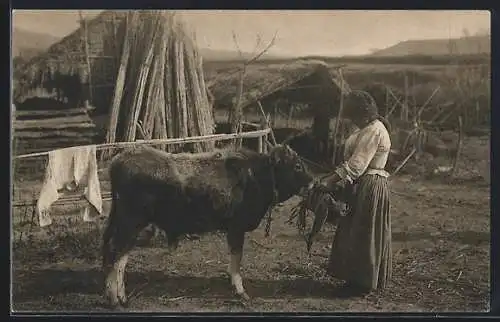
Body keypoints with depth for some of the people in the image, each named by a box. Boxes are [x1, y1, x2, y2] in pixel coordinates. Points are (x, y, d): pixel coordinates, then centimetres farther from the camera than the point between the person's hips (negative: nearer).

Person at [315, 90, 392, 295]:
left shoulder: (374, 131, -19)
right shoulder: (368, 129, 15)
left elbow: (356, 164, -26)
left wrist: (330, 181, -28)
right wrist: (339, 181, 8)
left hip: (370, 188, -11)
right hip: (361, 186, 11)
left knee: (363, 234, -1)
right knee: (356, 233, 15)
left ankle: (364, 282, 9)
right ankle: (359, 279, 24)